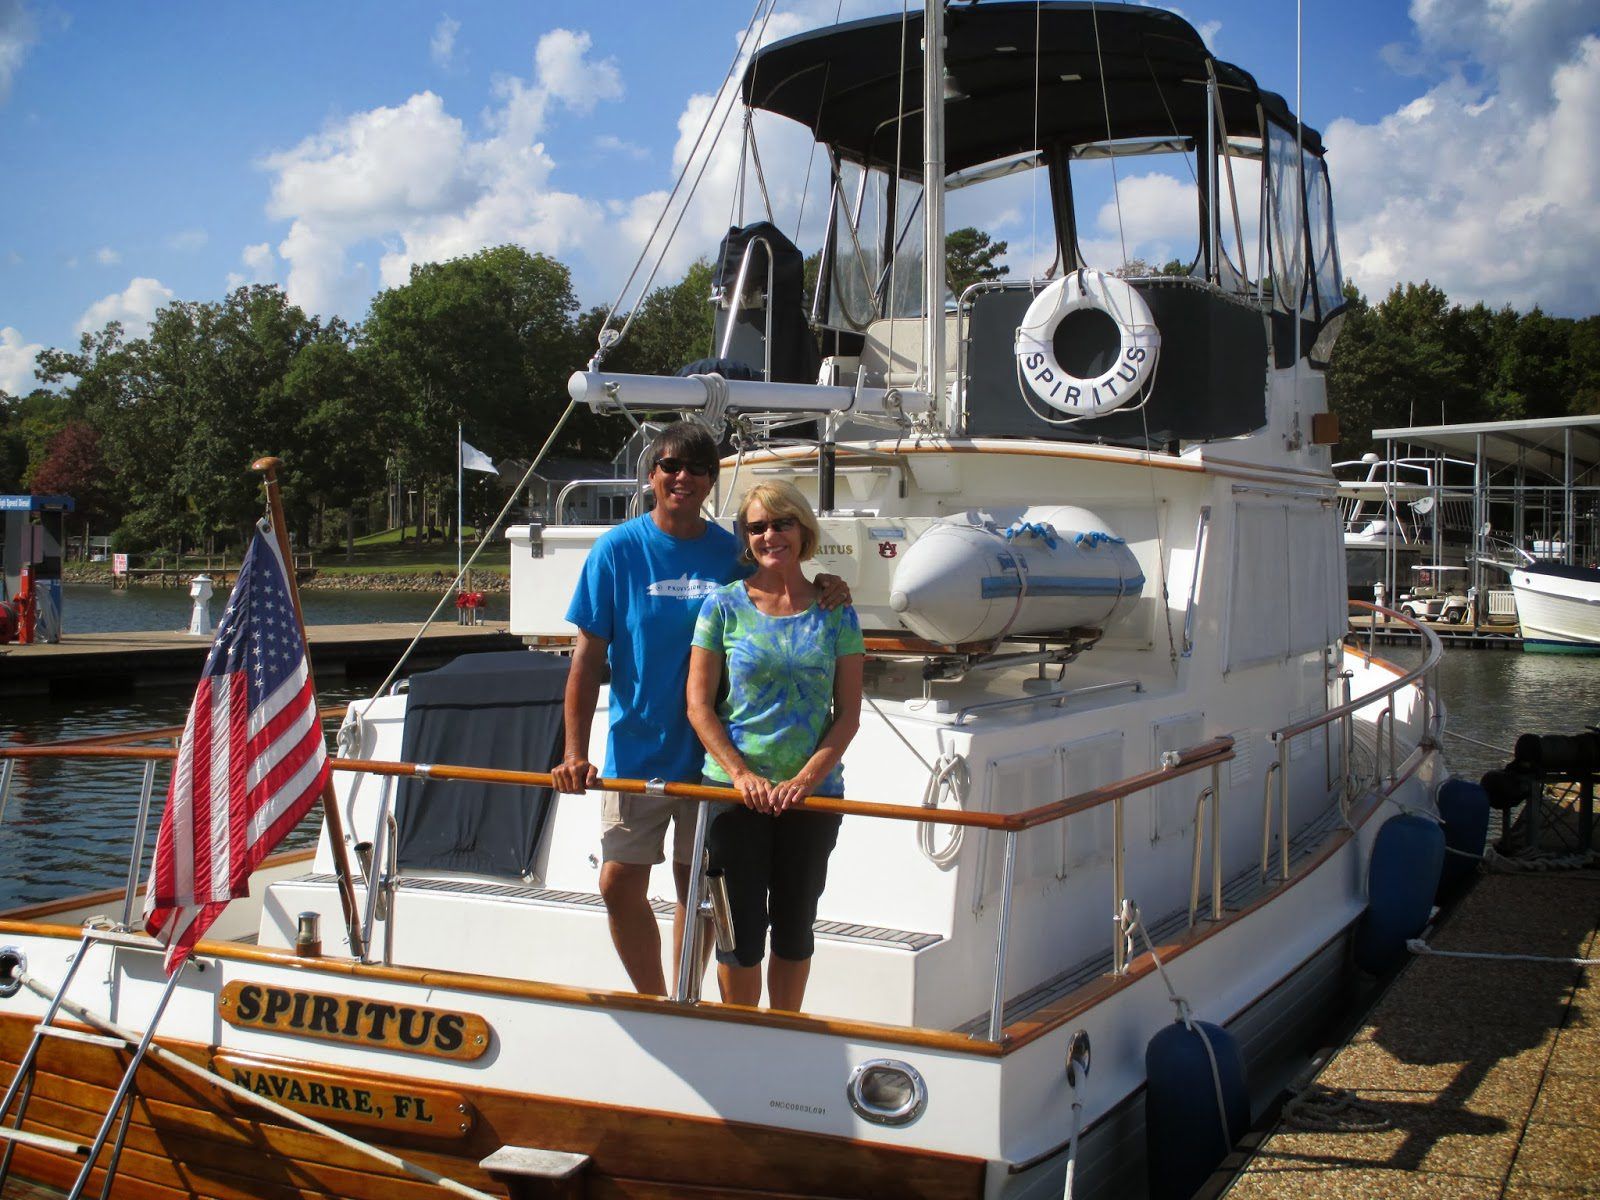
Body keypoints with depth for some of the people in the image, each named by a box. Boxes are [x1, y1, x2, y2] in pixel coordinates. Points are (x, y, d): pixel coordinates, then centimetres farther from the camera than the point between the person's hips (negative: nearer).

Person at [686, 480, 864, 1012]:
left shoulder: (835, 612, 3)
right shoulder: (724, 605, 0)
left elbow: (848, 714, 1)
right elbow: (699, 705, -2)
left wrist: (806, 778, -12)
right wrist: (743, 774, -14)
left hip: (813, 792, 2)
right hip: (736, 789, -1)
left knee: (794, 926, 13)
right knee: (742, 928, 4)